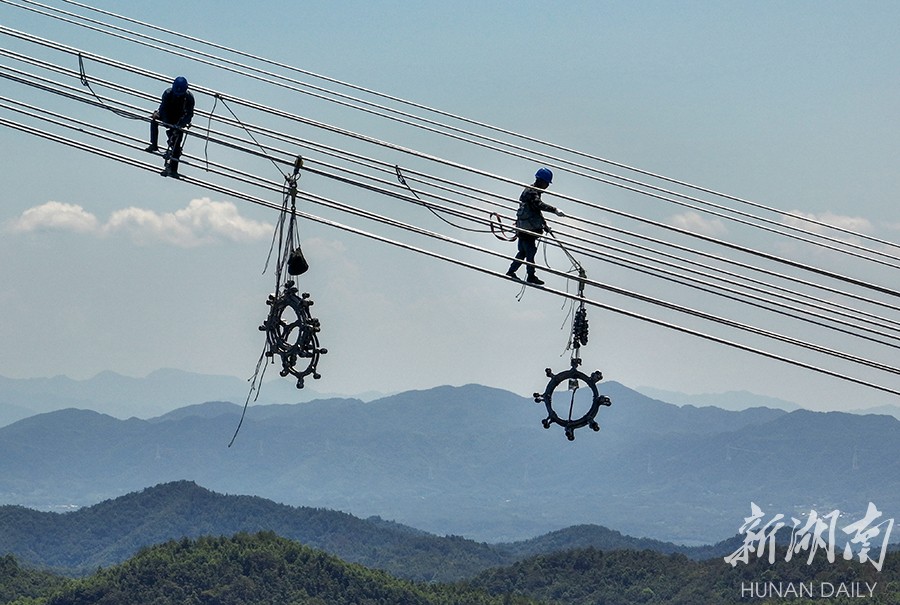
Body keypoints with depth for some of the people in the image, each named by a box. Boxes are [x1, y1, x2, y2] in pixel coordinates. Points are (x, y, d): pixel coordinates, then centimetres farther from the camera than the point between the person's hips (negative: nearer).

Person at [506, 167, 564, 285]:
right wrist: (554, 210, -42)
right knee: (530, 251, -7)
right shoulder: (531, 191, -15)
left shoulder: (534, 191, 18)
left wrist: (544, 224, 26)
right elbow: (539, 204, -33)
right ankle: (531, 276, -3)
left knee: (523, 251, 14)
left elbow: (537, 210, 27)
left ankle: (511, 272, 20)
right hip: (526, 227, -10)